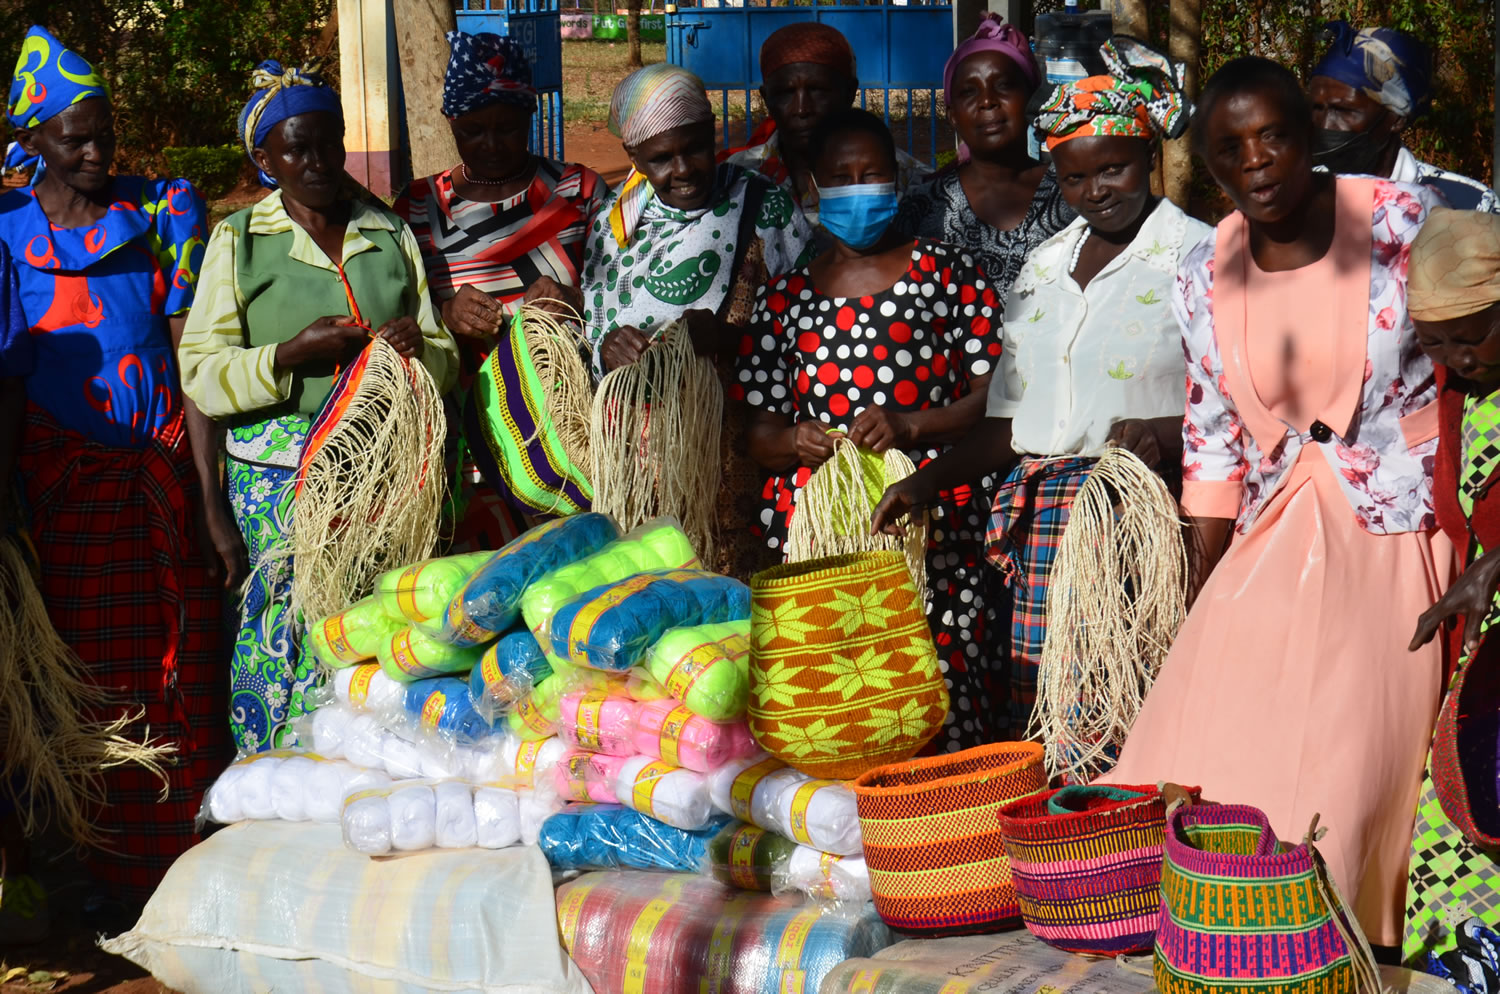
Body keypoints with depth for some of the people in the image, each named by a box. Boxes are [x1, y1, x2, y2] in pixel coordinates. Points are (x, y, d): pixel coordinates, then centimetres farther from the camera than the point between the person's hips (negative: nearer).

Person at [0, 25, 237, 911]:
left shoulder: (165, 214, 2)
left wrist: (213, 507, -5)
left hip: (165, 473, 0)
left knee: (186, 681, 0)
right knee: (96, 688, 3)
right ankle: (116, 894, 13)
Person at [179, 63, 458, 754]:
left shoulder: (391, 235, 15)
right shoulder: (239, 242, 6)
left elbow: (445, 357, 17)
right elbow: (201, 373, -1)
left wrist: (420, 348, -6)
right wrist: (292, 353, -14)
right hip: (279, 470, -2)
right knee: (299, 620, -10)